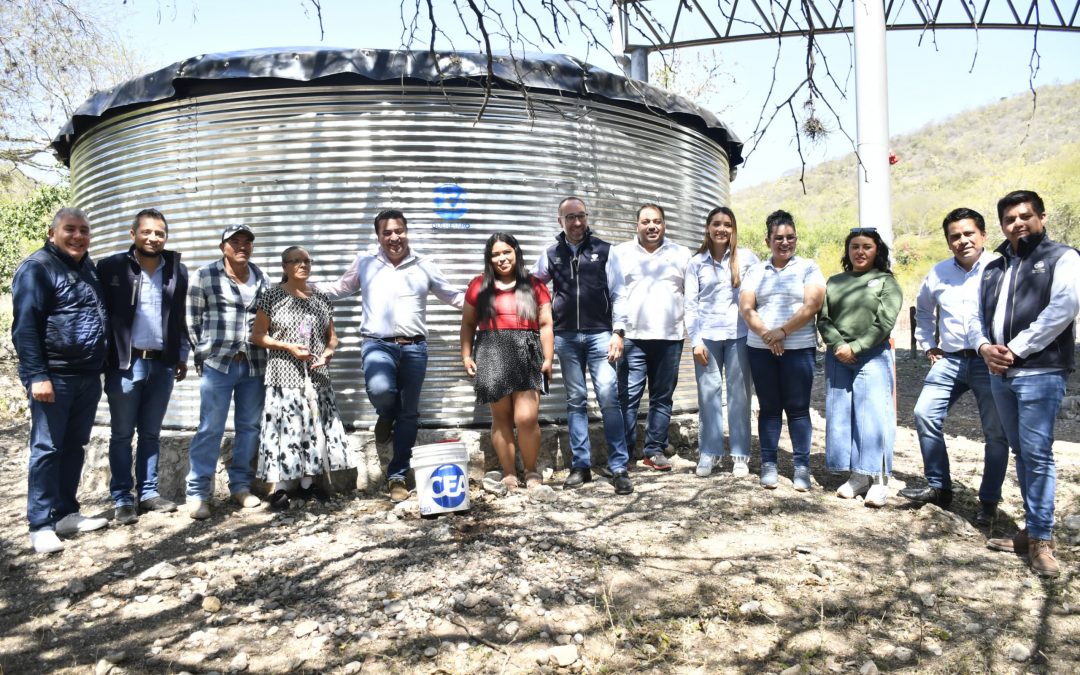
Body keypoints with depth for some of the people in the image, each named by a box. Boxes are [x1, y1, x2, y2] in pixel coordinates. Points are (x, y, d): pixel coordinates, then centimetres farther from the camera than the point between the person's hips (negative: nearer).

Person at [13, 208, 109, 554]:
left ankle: (66, 513, 22)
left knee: (74, 447, 12)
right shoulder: (37, 268, -7)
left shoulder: (89, 268, 16)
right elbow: (24, 326, -14)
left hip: (88, 376, 7)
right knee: (47, 449, -2)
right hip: (54, 376, -7)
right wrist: (37, 375, -20)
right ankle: (41, 525, 5)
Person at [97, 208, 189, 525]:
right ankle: (122, 499, 13)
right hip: (125, 363, -3)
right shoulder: (111, 267, -3)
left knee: (151, 433, 12)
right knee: (121, 434, 5)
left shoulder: (178, 271, 7)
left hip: (162, 364, 3)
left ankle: (148, 492, 20)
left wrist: (182, 355, 12)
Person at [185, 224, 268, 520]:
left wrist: (262, 354, 10)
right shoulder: (204, 276, 0)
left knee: (250, 426, 8)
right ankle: (198, 492, 6)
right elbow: (193, 319, 3)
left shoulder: (261, 278, 12)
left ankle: (240, 485, 20)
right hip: (218, 363, -4)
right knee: (210, 428, -3)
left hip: (254, 364, 4)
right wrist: (205, 354, 2)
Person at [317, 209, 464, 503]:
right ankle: (386, 417, 8)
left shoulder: (424, 265, 7)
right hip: (378, 344, -1)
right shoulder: (364, 263, 8)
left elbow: (454, 296, 13)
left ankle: (397, 476, 20)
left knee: (409, 414, 6)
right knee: (380, 390, -32)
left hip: (414, 347, 1)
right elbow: (340, 288, 21)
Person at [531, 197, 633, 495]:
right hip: (565, 337, 2)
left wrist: (618, 333, -5)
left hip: (599, 334, -2)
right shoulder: (551, 254, 8)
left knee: (609, 398, -8)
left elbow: (617, 294, 2)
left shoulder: (604, 250, 3)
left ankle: (619, 468, -3)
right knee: (575, 400, 6)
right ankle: (581, 465, 13)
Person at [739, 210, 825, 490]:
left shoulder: (808, 268, 5)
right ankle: (768, 464, 13)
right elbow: (745, 308, 2)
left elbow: (812, 305, -7)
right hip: (760, 349, 2)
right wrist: (766, 334, -13)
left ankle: (802, 466, 7)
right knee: (768, 407, 7)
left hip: (799, 348, -2)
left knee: (798, 408, 0)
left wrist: (783, 331, -15)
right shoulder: (755, 271, 11)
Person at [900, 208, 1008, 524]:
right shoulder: (938, 273, 9)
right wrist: (928, 344, 20)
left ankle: (989, 501, 18)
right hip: (949, 359, 5)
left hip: (989, 361, -5)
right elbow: (923, 309, 26)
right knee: (924, 415, 0)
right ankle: (938, 487, 13)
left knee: (995, 432, 3)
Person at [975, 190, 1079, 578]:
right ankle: (1035, 530, 21)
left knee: (1037, 454, -8)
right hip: (1000, 374, 6)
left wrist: (1016, 349, -15)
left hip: (1040, 372, -6)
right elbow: (977, 316, 17)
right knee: (1021, 453, 11)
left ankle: (1041, 539, 1)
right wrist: (985, 347, -4)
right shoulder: (994, 269, 19)